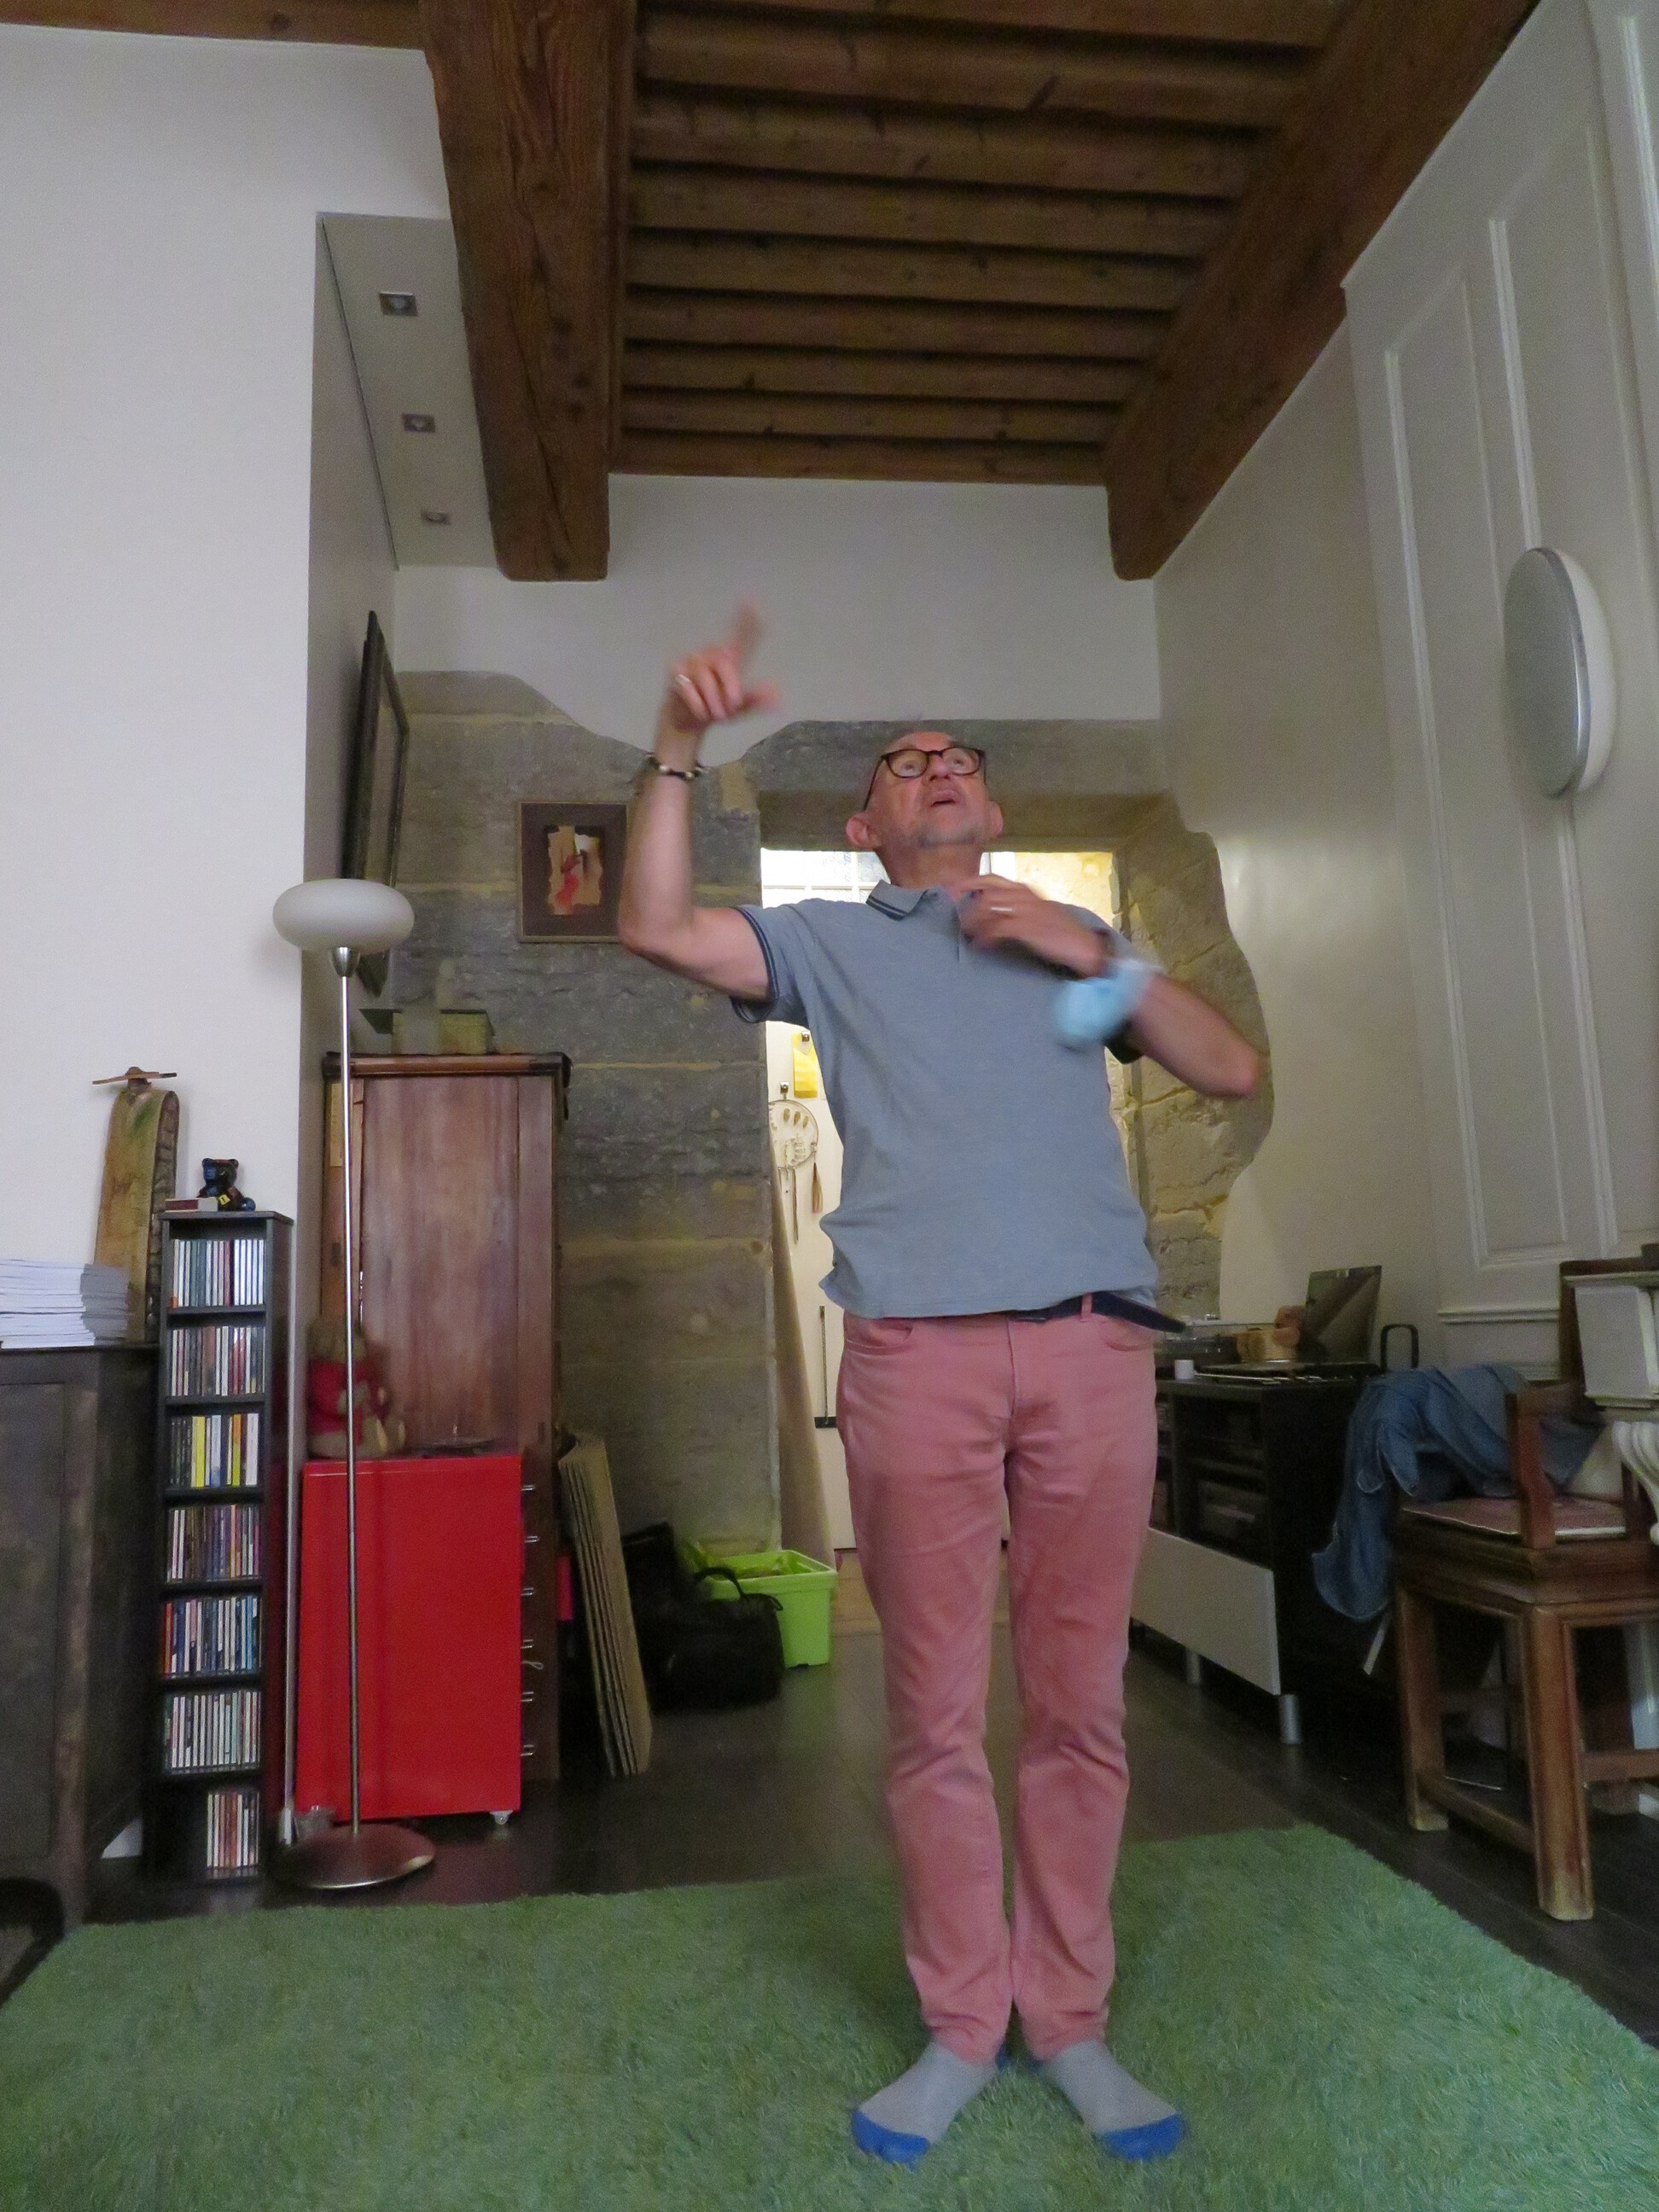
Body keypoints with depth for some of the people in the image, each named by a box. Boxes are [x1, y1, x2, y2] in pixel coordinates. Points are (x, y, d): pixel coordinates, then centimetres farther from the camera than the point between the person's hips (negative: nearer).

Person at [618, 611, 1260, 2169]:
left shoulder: (1073, 936, 23)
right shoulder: (831, 940, 17)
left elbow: (1233, 1070, 16)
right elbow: (657, 927, 2)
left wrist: (1098, 960, 5)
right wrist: (679, 749, -8)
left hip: (1093, 1345, 2)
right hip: (918, 1352, -1)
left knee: (1078, 1707, 7)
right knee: (934, 1716, 5)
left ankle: (1068, 2021, 23)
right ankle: (960, 2026, 22)